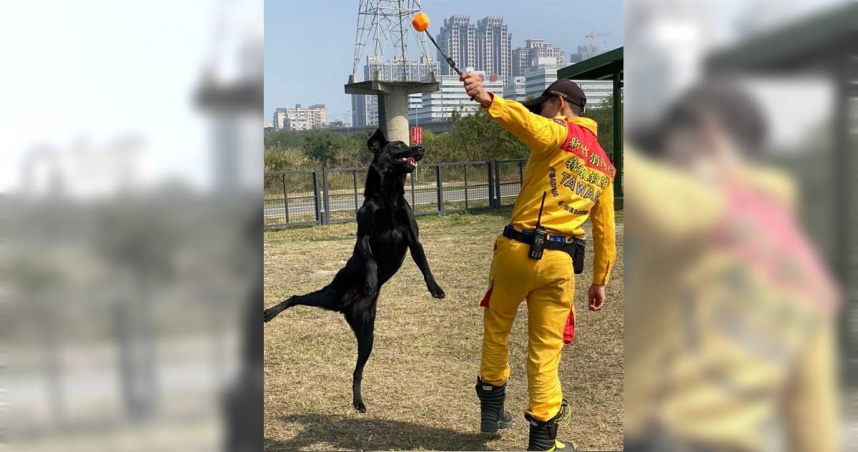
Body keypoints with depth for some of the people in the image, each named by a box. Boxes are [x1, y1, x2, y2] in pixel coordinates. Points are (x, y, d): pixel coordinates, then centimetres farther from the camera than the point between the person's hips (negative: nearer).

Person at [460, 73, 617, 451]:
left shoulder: (558, 133, -2)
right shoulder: (604, 165, 17)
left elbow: (531, 125, -29)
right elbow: (605, 231, 18)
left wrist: (486, 98, -41)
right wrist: (600, 280, 23)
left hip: (517, 248, -4)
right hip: (559, 261, 4)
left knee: (497, 328, 20)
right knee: (545, 350, 11)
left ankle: (491, 408, 30)